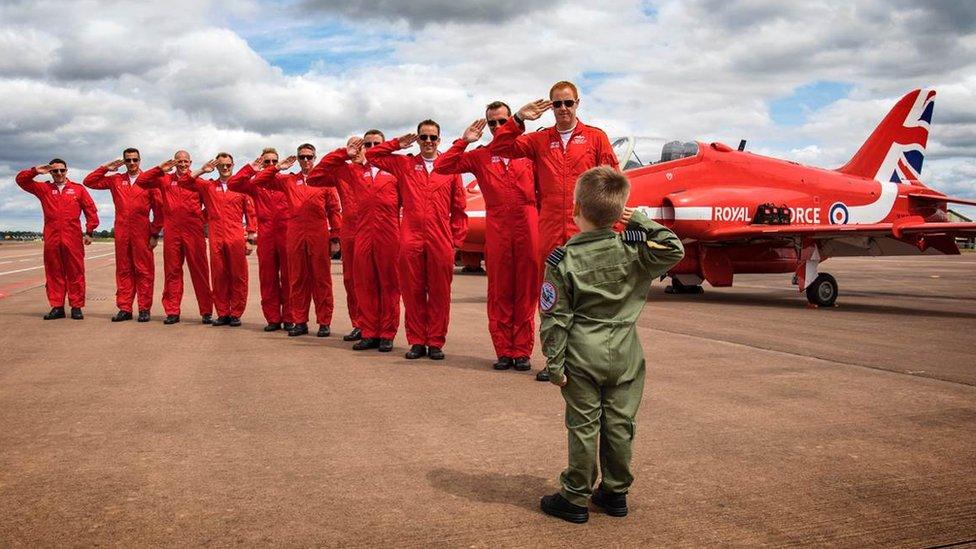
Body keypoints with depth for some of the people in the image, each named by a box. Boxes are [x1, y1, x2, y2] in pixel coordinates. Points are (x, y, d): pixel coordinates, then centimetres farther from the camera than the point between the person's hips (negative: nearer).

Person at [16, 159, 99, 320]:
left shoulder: (78, 189, 9)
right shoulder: (44, 188, 14)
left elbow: (90, 210, 7)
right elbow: (21, 180, 13)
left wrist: (89, 231, 1)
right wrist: (35, 171, -2)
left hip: (73, 239, -2)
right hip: (51, 238, 2)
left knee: (75, 272, -1)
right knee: (54, 273, 4)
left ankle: (76, 307, 4)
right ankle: (57, 307, 10)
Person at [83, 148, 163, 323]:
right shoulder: (115, 180, 13)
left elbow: (159, 207, 1)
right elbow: (89, 182, 15)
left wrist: (155, 233, -1)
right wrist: (106, 168, 6)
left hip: (142, 232, -3)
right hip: (121, 232, 4)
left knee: (144, 270, -1)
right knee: (123, 271, 6)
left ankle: (144, 309, 4)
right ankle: (124, 309, 10)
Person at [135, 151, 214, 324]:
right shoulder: (165, 180, 13)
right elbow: (141, 181, 7)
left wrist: (201, 218, 2)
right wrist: (160, 169, -1)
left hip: (194, 232, -2)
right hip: (171, 232, 2)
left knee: (200, 271, -1)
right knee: (172, 271, 5)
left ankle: (206, 311, 3)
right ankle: (172, 312, 10)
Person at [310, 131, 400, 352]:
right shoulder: (349, 171, 15)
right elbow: (315, 177, 10)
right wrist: (343, 153, 7)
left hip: (389, 238, -2)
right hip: (361, 238, 2)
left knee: (389, 286, 1)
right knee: (365, 287, 5)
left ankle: (387, 334, 7)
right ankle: (368, 333, 12)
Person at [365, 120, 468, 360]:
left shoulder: (450, 168, 10)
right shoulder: (404, 164, 14)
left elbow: (459, 208, 9)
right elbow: (371, 155, 17)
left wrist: (456, 240, 5)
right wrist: (398, 144, 13)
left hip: (441, 241, -1)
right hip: (410, 239, 1)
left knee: (439, 293, 2)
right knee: (413, 292, 3)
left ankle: (436, 342, 12)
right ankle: (416, 341, 13)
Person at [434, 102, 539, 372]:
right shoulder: (480, 156, 13)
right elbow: (442, 166, 7)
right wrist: (464, 141, 3)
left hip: (528, 227, -1)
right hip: (496, 230, 1)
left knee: (526, 292, 2)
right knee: (499, 293, 3)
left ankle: (522, 351, 8)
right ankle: (503, 351, 10)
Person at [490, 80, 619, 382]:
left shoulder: (596, 138, 6)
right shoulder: (539, 140, 13)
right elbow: (499, 148, 9)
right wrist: (519, 119, -2)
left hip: (586, 232, -3)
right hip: (550, 231, 3)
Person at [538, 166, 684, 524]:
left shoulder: (562, 260, -11)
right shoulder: (633, 249, -5)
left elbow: (556, 317, -11)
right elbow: (674, 251, 3)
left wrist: (554, 362, -4)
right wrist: (641, 223, 2)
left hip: (583, 356, -3)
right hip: (625, 355, 3)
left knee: (583, 426, 5)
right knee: (619, 425, 12)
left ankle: (575, 497, 14)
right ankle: (615, 493, 25)